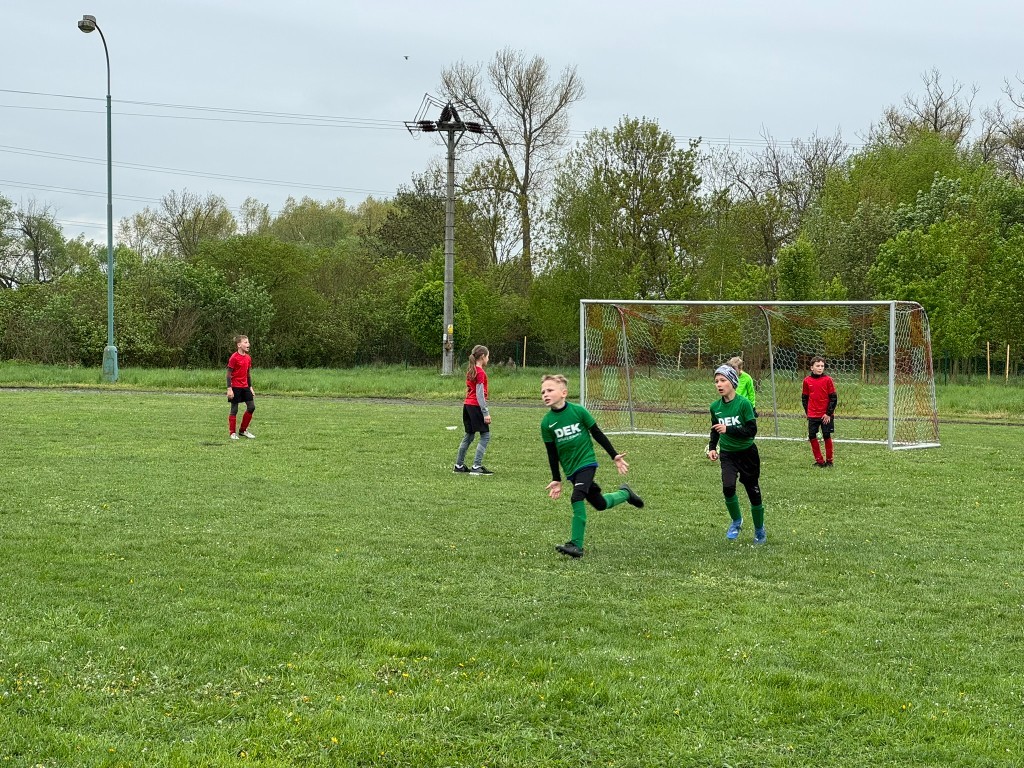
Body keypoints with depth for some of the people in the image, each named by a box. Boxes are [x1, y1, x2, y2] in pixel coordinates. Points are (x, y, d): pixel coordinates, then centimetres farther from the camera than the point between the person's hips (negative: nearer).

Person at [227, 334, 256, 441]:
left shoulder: (248, 358, 8)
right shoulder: (234, 358, -13)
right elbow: (229, 374, -12)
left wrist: (250, 387, 16)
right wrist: (229, 389, -16)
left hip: (245, 387, 7)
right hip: (235, 387, -7)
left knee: (251, 407, 3)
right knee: (234, 410, -1)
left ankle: (243, 430, 16)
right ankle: (232, 433, 9)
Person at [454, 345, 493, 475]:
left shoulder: (470, 371, 13)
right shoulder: (480, 372, -13)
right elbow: (480, 394, -18)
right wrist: (486, 413, -19)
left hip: (467, 405, 9)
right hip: (476, 406, -9)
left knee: (469, 436, 15)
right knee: (485, 436, -4)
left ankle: (459, 465, 18)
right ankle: (476, 467, -9)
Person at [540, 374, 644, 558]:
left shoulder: (578, 411, -10)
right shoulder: (546, 422, -2)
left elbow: (597, 434, 0)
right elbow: (552, 453, 6)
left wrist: (614, 456, 3)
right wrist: (556, 479, 8)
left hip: (586, 462, -4)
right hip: (570, 469, 4)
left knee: (577, 498, -23)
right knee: (599, 504, 9)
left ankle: (576, 545, -19)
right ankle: (624, 493, 40)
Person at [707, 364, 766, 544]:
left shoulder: (743, 403, -17)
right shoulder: (715, 406, -2)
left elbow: (752, 431, -19)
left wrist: (729, 429, -27)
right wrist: (712, 447, 4)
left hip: (747, 454, -3)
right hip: (727, 453, 3)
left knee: (753, 493, 6)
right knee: (728, 487, -20)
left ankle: (759, 530, 29)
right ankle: (736, 521, 5)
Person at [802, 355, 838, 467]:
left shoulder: (828, 380, -6)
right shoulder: (807, 381, 2)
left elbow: (833, 398, -5)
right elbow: (804, 397, 11)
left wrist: (829, 413, -10)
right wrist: (807, 411, 4)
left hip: (826, 415, -3)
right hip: (812, 415, 3)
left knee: (827, 437, 4)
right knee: (812, 437, 1)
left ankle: (829, 461, 16)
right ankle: (819, 460, 13)